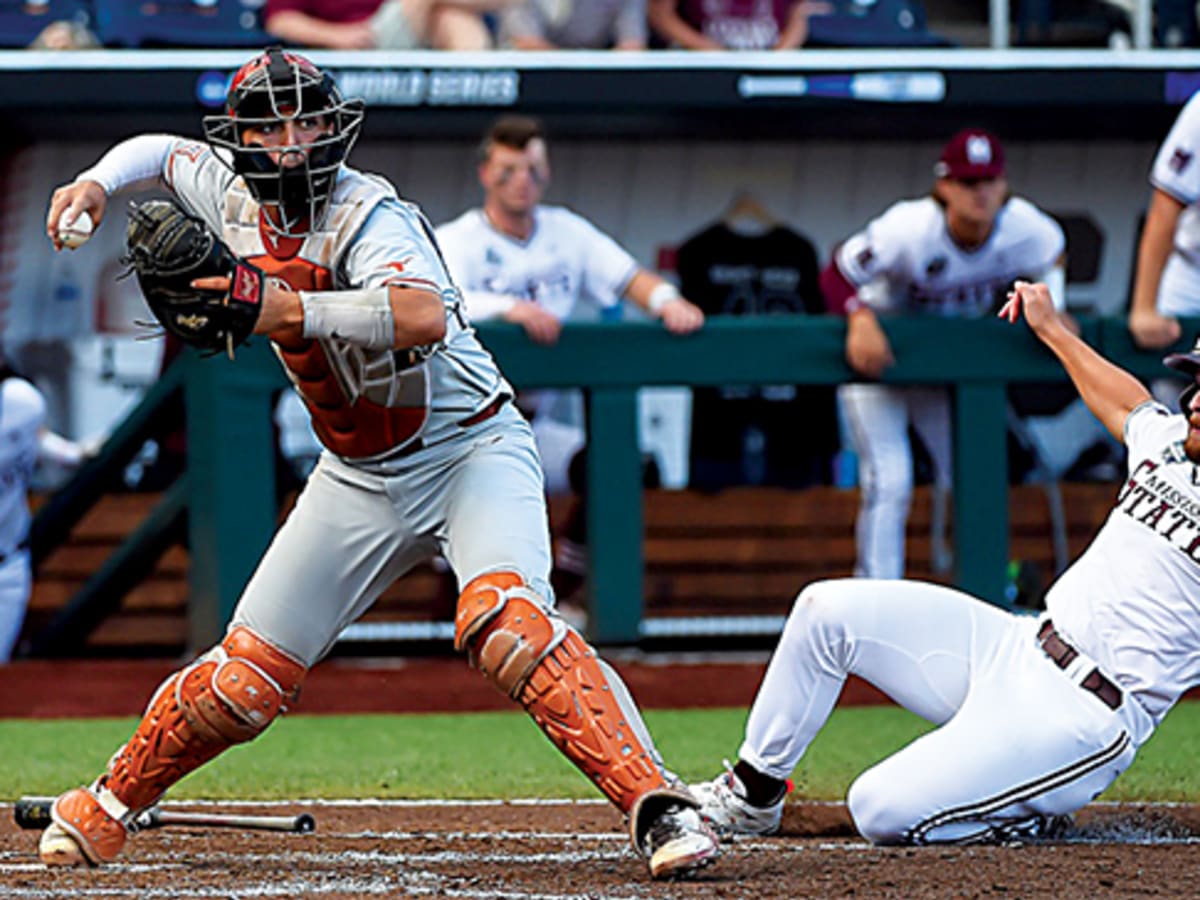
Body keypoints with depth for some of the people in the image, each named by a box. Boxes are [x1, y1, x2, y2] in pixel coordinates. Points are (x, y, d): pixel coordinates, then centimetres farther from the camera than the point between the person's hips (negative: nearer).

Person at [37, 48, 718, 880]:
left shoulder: (367, 215, -23)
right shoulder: (235, 199, -2)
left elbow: (425, 315, -44)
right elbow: (161, 151, 21)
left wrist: (290, 310, -47)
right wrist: (98, 184, 1)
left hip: (471, 452, -6)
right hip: (360, 481, 6)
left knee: (505, 623, -33)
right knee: (248, 678, 4)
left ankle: (656, 805, -33)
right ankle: (108, 809, 26)